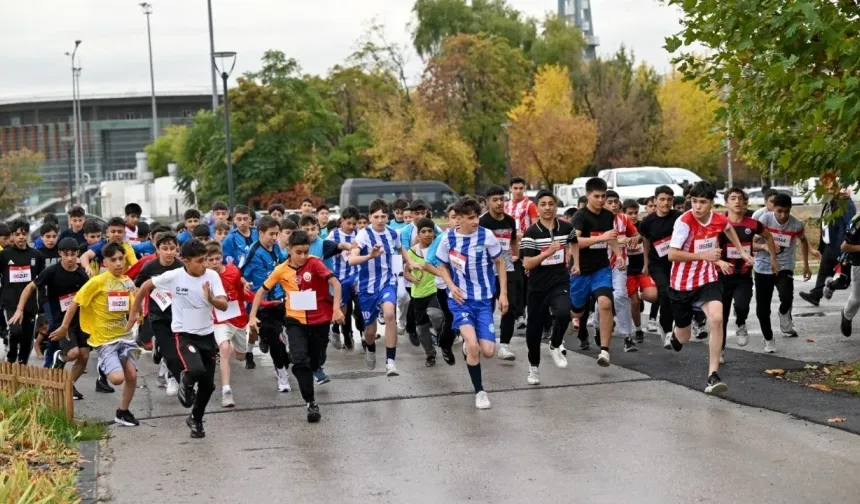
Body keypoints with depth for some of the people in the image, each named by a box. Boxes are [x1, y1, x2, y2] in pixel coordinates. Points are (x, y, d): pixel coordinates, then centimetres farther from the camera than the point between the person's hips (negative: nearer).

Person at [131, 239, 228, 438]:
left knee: (208, 384, 9)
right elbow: (146, 286, 1)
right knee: (196, 370, -29)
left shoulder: (212, 276, -10)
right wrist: (134, 313, 7)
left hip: (207, 334, 4)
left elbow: (224, 305, -16)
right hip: (184, 334, -4)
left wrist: (211, 299, -38)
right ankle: (186, 381, 9)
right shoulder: (173, 276, -15)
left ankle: (196, 419, 35)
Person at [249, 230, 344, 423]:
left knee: (313, 362, 12)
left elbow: (335, 283, -17)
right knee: (300, 361, -18)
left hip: (320, 320, 0)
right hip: (296, 321, 0)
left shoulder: (314, 263, -11)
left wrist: (336, 309, -29)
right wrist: (252, 316, -3)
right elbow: (261, 291, 5)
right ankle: (311, 403, -13)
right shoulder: (281, 270, -5)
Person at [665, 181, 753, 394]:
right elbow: (672, 254, -28)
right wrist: (704, 255, -30)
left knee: (717, 318, -25)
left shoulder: (719, 220, -6)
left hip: (707, 280, 2)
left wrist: (741, 251, 20)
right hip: (682, 284, -2)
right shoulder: (684, 222, -22)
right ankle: (673, 337, 54)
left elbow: (729, 229, 21)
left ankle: (713, 376, -21)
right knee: (683, 338, 12)